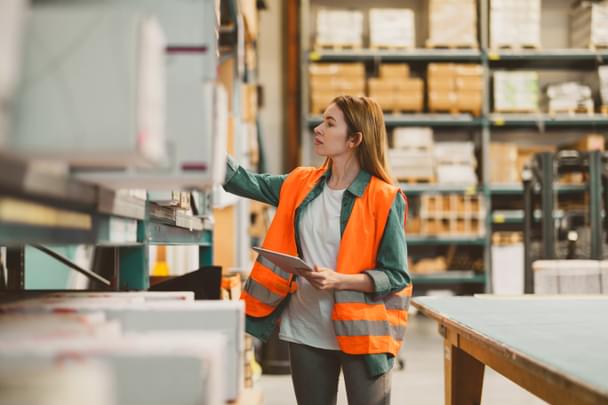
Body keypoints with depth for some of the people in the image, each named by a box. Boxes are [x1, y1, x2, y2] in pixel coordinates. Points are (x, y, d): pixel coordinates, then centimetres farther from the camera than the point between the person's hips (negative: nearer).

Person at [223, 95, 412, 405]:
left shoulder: (384, 199, -9)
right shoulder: (301, 186, 7)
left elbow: (396, 276, -9)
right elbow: (240, 180, 8)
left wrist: (339, 280, -21)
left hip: (360, 335, -5)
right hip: (306, 334, 5)